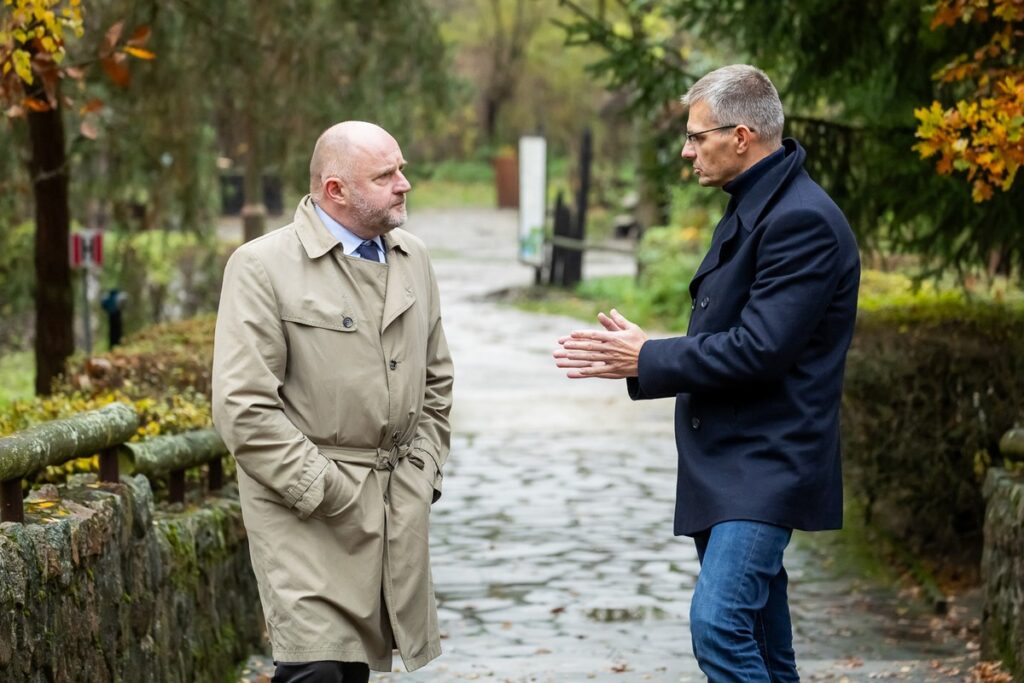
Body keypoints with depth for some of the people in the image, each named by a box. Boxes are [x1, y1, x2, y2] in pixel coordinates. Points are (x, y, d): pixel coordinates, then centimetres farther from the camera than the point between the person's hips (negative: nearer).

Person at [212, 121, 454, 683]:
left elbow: (436, 382, 22)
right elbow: (243, 408, -12)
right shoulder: (262, 267, -7)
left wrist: (423, 473, 9)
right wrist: (326, 492, -14)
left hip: (399, 508, 6)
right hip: (307, 510, -5)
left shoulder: (413, 260, 13)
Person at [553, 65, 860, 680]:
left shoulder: (802, 220, -17)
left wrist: (647, 360, -14)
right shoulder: (751, 211, 16)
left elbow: (761, 349, -22)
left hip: (766, 466, -10)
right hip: (726, 464, 10)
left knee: (719, 624, -21)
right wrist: (645, 354, 7)